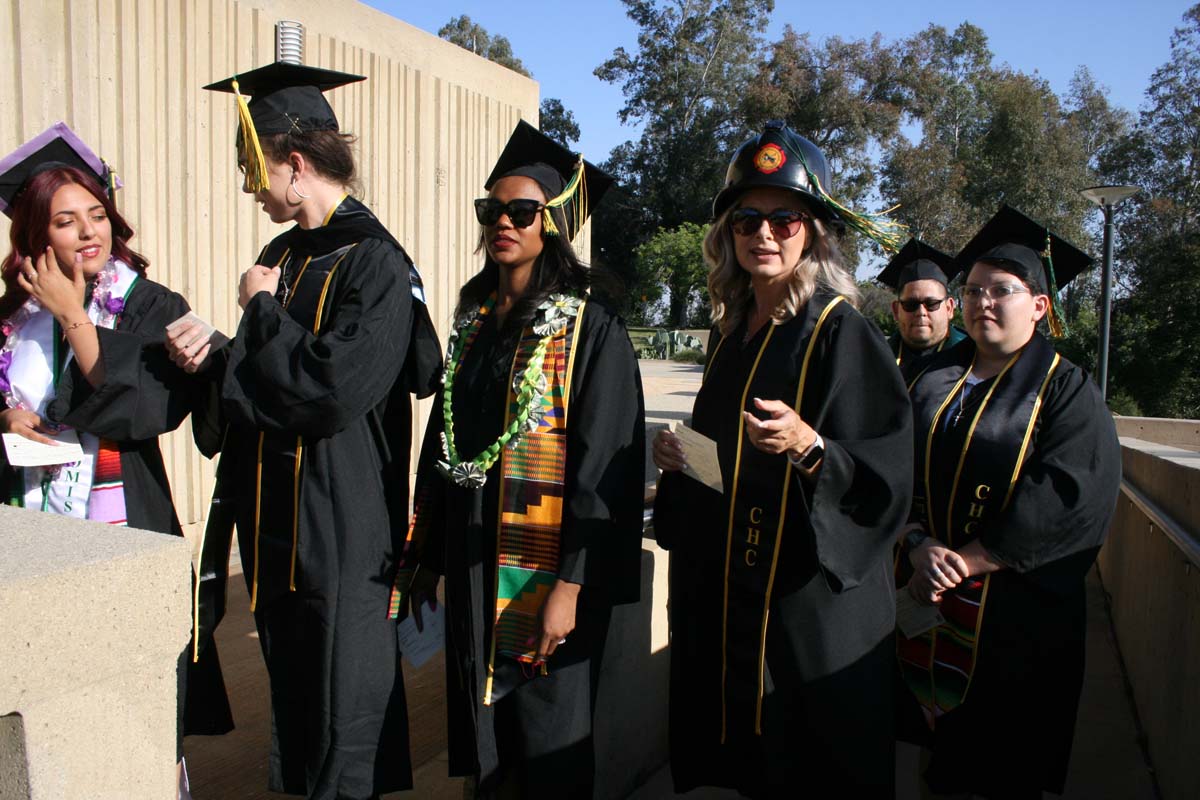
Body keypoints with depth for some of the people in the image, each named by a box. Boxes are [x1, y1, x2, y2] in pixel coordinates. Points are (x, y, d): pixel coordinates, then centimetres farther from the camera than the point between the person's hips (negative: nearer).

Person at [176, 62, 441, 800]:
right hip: (273, 523, 8)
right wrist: (214, 361, -3)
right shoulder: (280, 257, 9)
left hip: (341, 531, -8)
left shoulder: (375, 262, -15)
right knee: (291, 697, 22)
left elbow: (334, 389, -25)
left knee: (344, 716, 6)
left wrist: (262, 310, -12)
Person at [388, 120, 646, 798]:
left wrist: (571, 584, -19)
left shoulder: (590, 326, -11)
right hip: (473, 563, 6)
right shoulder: (474, 320, 9)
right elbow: (444, 440, 13)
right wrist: (426, 554, 12)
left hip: (544, 569, -6)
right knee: (483, 743, 19)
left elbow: (604, 462, -15)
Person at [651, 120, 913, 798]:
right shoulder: (731, 330, 8)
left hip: (810, 597, -6)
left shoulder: (841, 333, -12)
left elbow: (887, 475, -16)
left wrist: (808, 446, -32)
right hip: (722, 587, 7)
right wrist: (679, 456, 0)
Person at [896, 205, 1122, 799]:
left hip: (1016, 614, -3)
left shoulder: (1066, 391, -3)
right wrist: (919, 546, -16)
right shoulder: (933, 382, 8)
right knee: (938, 751, 13)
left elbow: (1067, 497, -16)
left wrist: (970, 559, -19)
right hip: (925, 596, 3)